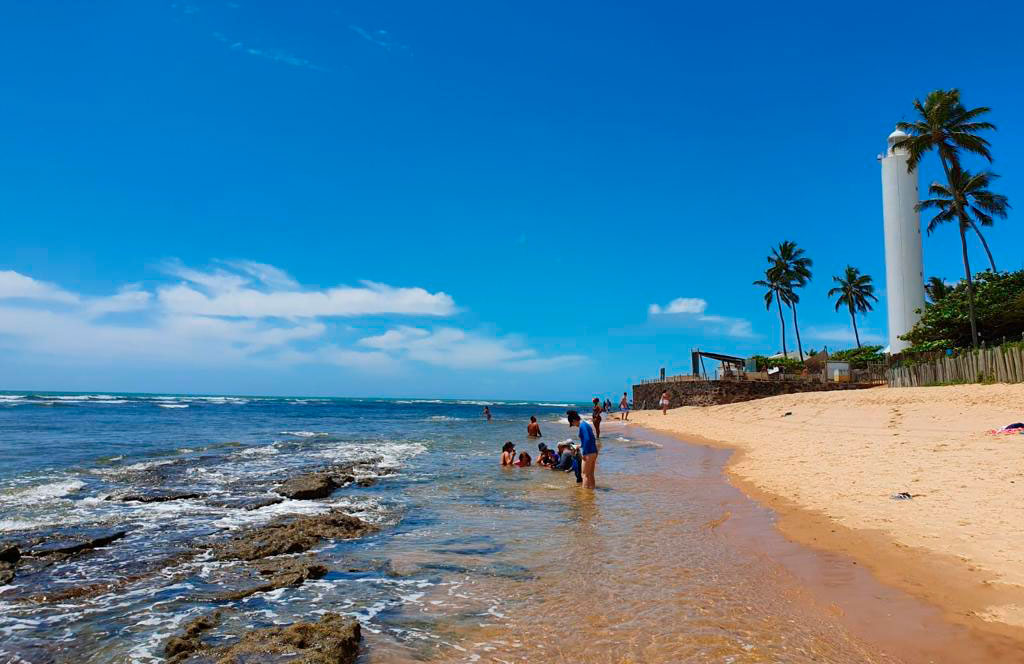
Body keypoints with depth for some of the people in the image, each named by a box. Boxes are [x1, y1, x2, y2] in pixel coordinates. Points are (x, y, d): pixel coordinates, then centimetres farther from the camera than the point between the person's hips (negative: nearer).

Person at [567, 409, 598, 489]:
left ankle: (585, 488, 4)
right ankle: (592, 486, 23)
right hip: (594, 452, 9)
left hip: (588, 453, -9)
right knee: (590, 473, 17)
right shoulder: (586, 424, 14)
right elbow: (593, 438, 18)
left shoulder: (582, 426, -13)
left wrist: (584, 453, -19)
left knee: (585, 473, 0)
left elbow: (587, 439, -22)